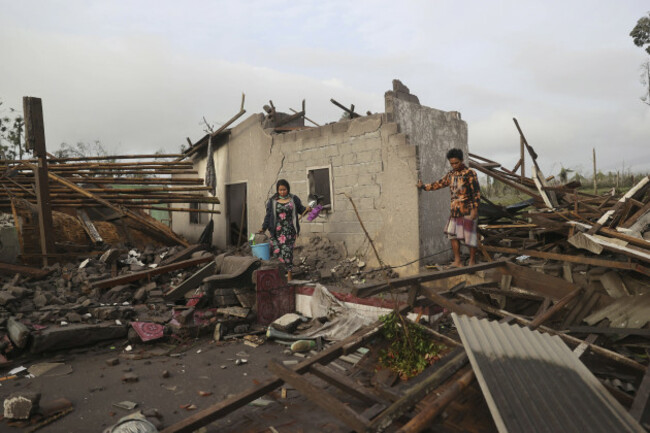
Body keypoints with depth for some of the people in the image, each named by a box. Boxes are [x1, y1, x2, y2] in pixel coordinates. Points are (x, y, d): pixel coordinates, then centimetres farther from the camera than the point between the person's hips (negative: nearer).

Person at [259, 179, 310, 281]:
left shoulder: (294, 199, 7)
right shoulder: (272, 201, 7)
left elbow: (300, 209, 17)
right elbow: (268, 215, 7)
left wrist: (307, 209, -5)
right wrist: (264, 228, -1)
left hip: (290, 231, 0)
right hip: (277, 231, 0)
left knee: (288, 252, -3)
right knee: (277, 251, -6)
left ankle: (289, 275, 6)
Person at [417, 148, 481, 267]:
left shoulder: (470, 173, -8)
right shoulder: (451, 175, 11)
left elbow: (476, 192, -10)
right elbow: (439, 184, 21)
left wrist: (474, 209, -15)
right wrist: (424, 186, 20)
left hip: (467, 211, -6)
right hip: (455, 210, 7)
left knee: (470, 235, -1)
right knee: (452, 235, 5)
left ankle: (472, 261, 11)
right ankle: (457, 261, 13)